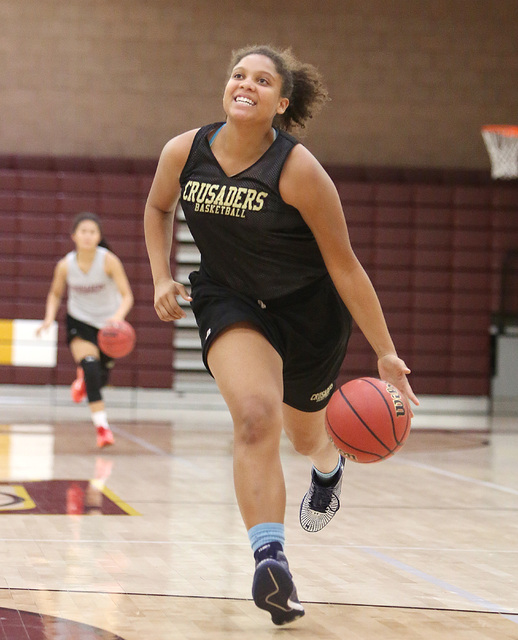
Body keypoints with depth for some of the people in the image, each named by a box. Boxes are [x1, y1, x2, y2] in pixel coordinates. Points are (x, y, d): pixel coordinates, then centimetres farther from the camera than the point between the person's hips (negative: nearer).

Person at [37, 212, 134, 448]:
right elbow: (55, 294, 3)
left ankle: (84, 378, 52)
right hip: (80, 322, -1)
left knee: (101, 377, 12)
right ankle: (101, 426, -24)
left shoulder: (109, 260, -22)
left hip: (109, 323, 1)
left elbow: (127, 295, -22)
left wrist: (119, 315, -42)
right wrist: (49, 318, -15)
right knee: (89, 364, -25)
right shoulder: (65, 265, -15)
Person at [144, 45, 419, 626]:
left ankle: (328, 468, 59)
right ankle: (270, 559, -33)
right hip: (229, 299, 1)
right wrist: (162, 278, -1)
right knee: (255, 414, -27)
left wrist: (385, 354, -19)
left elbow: (344, 266, -20)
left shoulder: (299, 170, -25)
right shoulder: (183, 153, -14)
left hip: (309, 308, -1)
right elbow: (158, 209, 11)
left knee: (303, 433, 20)